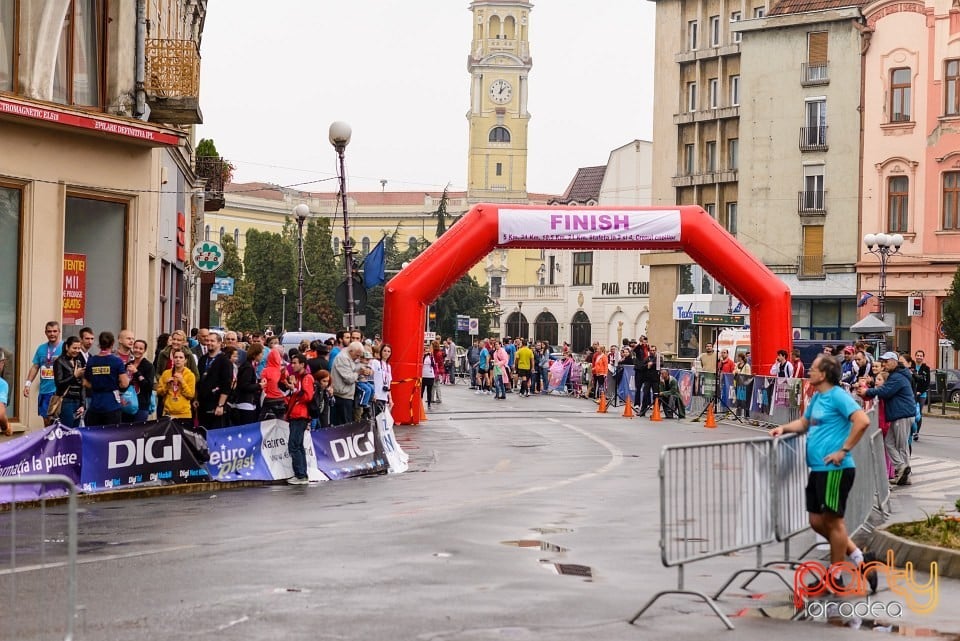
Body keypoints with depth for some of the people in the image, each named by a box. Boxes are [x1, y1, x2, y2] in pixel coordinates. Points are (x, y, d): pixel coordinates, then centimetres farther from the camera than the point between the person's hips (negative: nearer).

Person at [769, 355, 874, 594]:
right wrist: (784, 428, 12)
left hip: (835, 470, -10)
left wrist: (843, 450, -21)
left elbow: (862, 421, -24)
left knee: (833, 521, 1)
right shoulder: (817, 397, 15)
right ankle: (857, 557, 21)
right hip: (818, 469, 10)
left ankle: (835, 577, 11)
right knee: (818, 522, 11)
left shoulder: (838, 396, -13)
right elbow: (804, 422, 31)